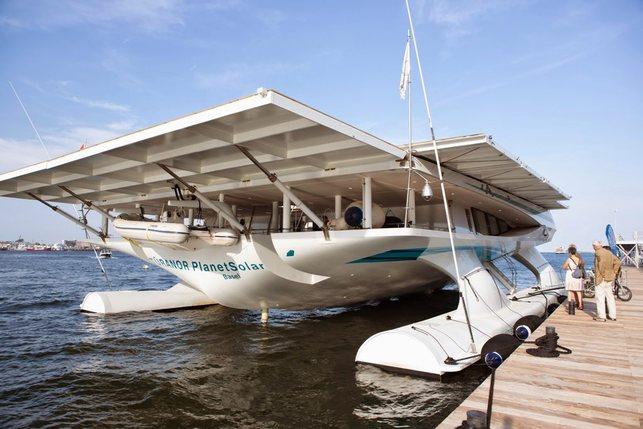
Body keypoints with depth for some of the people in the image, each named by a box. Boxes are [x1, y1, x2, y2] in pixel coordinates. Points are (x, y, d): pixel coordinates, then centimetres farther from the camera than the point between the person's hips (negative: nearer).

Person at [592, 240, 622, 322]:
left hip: (601, 278, -8)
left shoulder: (598, 253, -14)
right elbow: (617, 261, 12)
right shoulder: (609, 252, 11)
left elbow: (602, 262, -29)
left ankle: (601, 316, 1)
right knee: (610, 296, 16)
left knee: (600, 297, -2)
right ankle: (613, 315, 23)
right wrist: (614, 272, 12)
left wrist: (602, 273, -20)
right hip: (609, 278, 8)